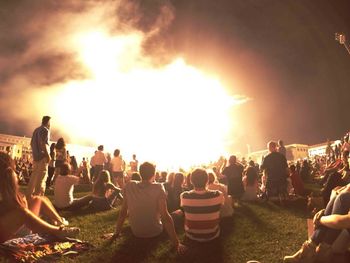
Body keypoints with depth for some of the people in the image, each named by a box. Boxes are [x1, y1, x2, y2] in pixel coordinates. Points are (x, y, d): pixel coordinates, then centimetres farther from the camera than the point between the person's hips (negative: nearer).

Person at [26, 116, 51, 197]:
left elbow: (31, 143, 22)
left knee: (34, 175, 13)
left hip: (36, 156, 9)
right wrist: (48, 155, -20)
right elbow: (43, 143, -20)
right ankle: (38, 196, -11)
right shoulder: (45, 130, -8)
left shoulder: (36, 130, 19)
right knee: (41, 177, -8)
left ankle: (29, 195, 17)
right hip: (42, 156, -9)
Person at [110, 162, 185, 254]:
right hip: (154, 232, -4)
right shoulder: (158, 188, -23)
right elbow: (165, 216, -26)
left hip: (135, 232, 4)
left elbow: (123, 212, -6)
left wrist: (116, 233, 8)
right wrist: (176, 243, -20)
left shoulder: (129, 186, -12)